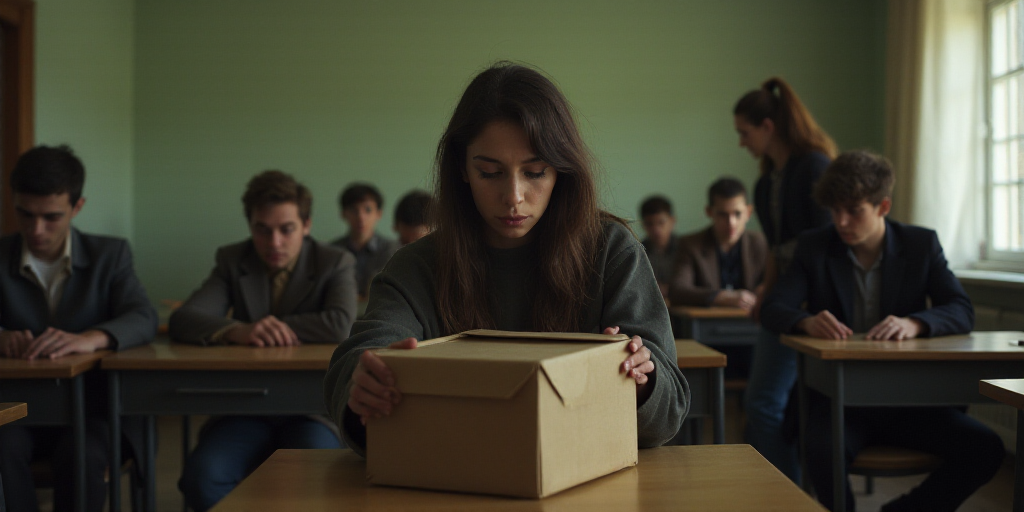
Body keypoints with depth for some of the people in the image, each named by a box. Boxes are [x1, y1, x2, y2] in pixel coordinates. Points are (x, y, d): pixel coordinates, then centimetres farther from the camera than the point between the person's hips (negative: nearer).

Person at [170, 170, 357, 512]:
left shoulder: (336, 263, 1)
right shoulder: (232, 261, 9)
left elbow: (340, 326, -19)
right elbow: (181, 321, -6)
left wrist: (264, 327, -12)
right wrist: (237, 331, -27)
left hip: (312, 409, -2)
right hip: (246, 410, 3)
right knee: (201, 477, -28)